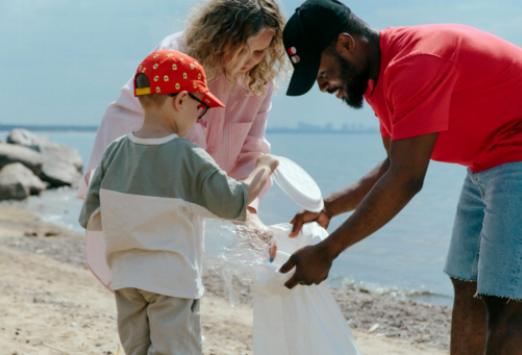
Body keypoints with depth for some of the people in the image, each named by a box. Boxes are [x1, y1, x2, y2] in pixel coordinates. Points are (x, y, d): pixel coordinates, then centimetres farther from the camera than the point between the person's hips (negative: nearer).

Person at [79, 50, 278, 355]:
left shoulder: (115, 152, -3)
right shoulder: (189, 157, -16)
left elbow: (90, 216, -1)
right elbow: (235, 203, -12)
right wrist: (264, 168, 3)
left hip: (126, 276, 5)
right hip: (172, 281, -5)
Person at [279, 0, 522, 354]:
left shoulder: (414, 63, -25)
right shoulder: (381, 73, 7)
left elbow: (406, 180, -29)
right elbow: (394, 167, 16)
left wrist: (326, 252, -24)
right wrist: (329, 207, 4)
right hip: (488, 164, 10)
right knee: (468, 289, 11)